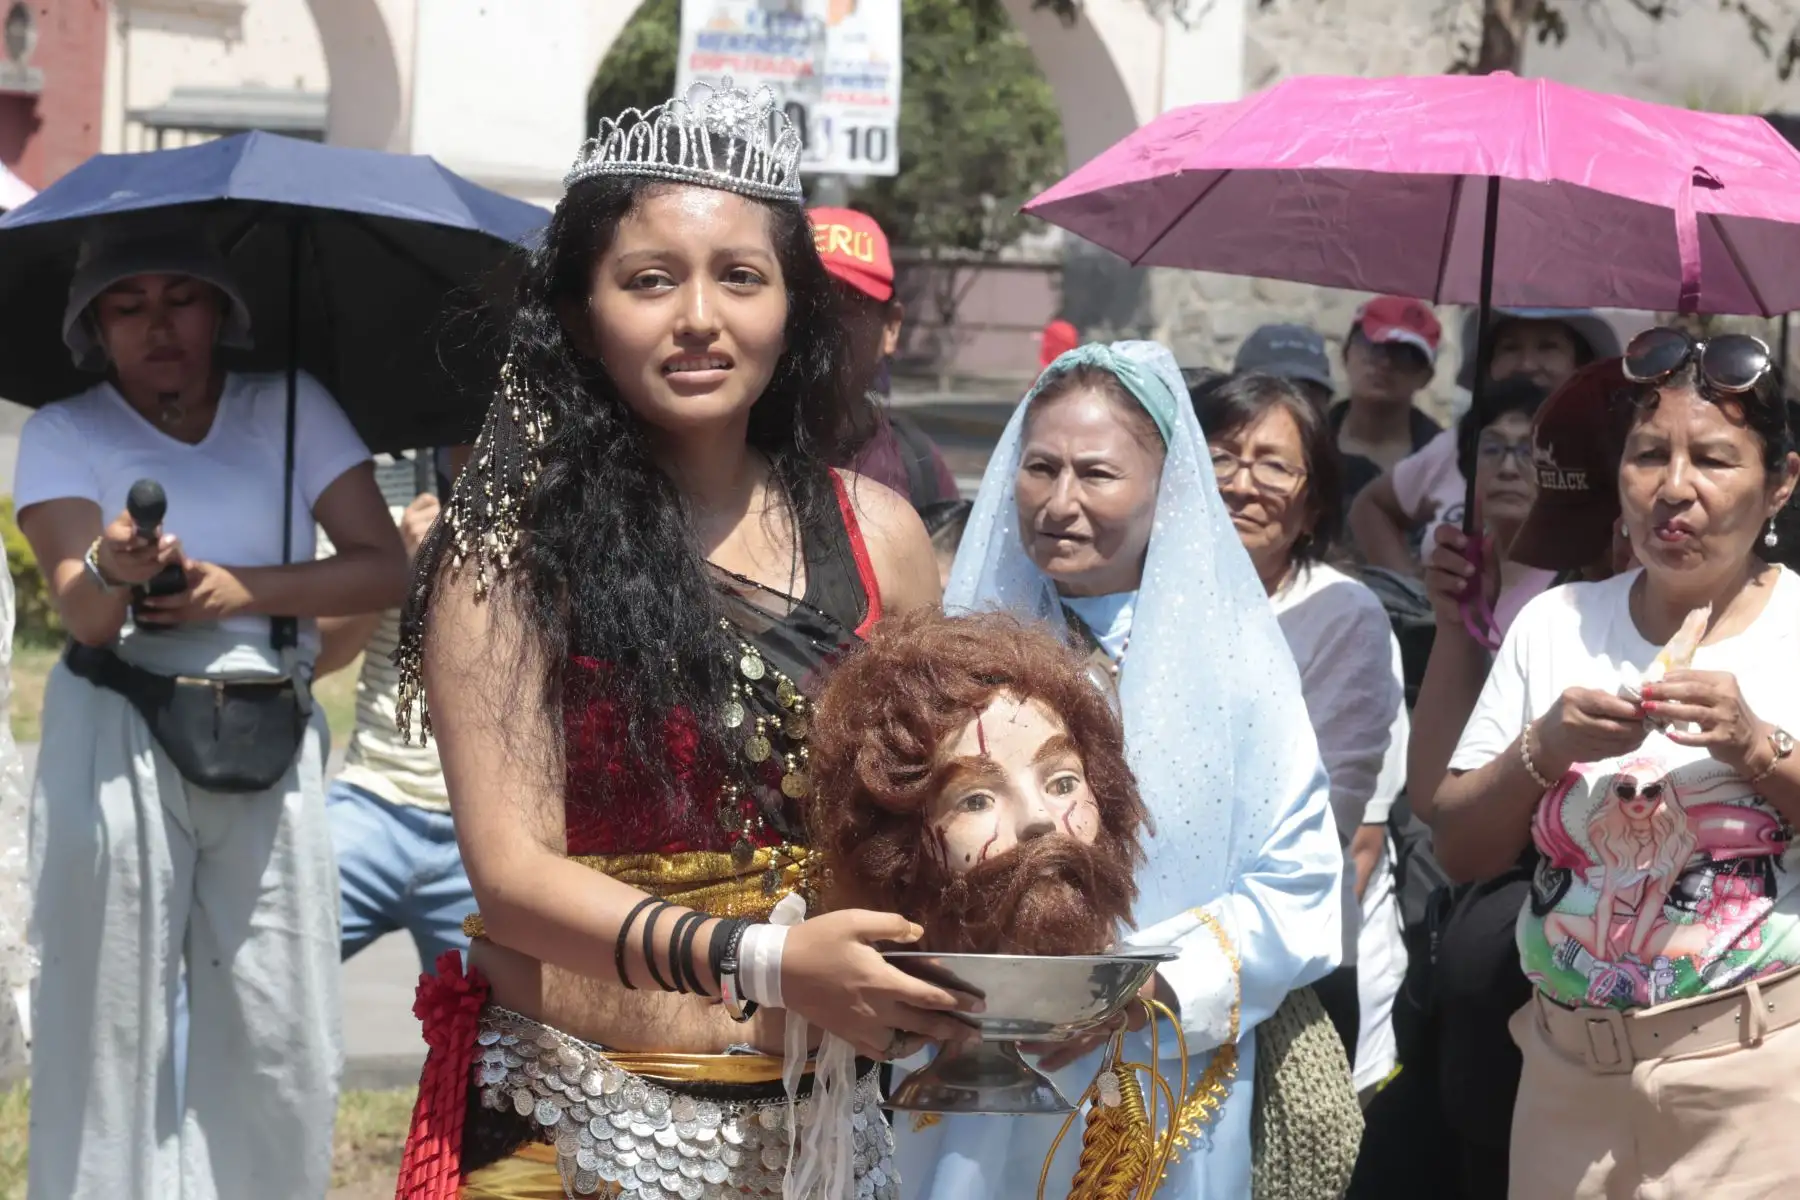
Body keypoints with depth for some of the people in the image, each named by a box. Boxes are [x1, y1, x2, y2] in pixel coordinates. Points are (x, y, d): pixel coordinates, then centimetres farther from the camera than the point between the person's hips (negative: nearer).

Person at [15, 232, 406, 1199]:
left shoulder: (290, 409, 8)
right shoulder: (63, 435, 3)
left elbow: (384, 570, 1)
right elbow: (81, 612, -12)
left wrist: (242, 589, -10)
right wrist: (110, 572, -34)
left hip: (269, 747, 2)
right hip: (117, 744, -2)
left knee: (278, 1033, 0)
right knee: (113, 1017, -5)